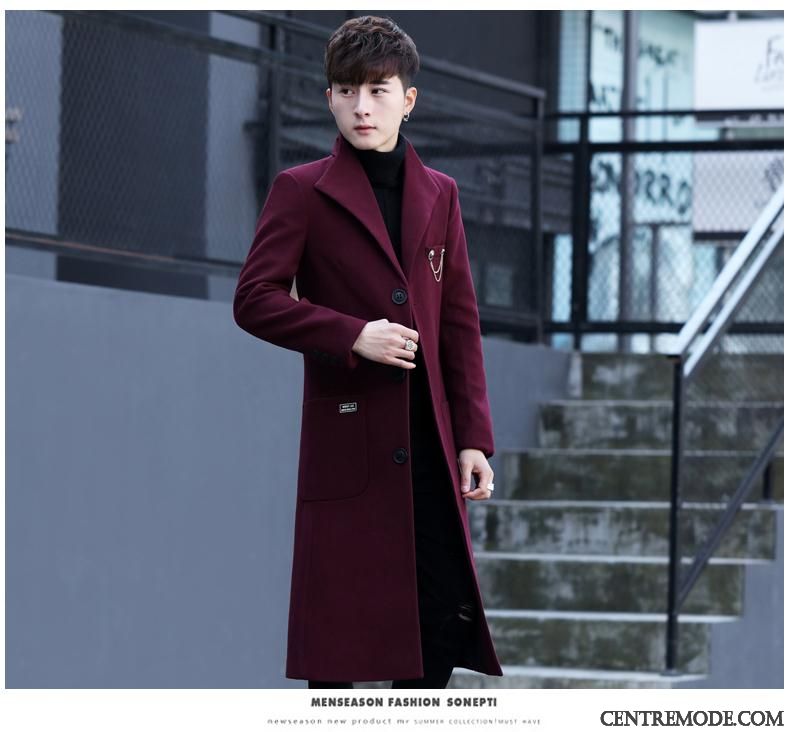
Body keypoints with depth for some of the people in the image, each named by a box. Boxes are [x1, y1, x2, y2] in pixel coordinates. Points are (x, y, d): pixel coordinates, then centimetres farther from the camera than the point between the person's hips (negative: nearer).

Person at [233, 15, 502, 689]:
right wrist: (353, 336, -16)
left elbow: (460, 322, 12)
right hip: (346, 438, -4)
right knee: (341, 626, 0)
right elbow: (255, 300, -6)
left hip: (429, 445, 4)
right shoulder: (302, 191, -1)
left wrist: (473, 435, 6)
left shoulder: (439, 194, 12)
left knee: (445, 617, 2)